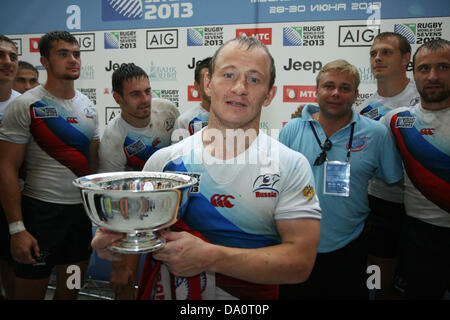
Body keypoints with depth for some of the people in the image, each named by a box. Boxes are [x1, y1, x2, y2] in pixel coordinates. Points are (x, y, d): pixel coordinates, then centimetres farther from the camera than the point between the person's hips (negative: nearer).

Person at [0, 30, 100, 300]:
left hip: (82, 210, 5)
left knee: (72, 290, 17)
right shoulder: (26, 106, -10)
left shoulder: (88, 107, 8)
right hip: (41, 211, -5)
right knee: (31, 292, 8)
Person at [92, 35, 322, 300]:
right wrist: (113, 241, -21)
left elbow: (301, 260, -20)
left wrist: (209, 257, -29)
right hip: (166, 291, 2)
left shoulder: (291, 166, -14)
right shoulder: (163, 161, -7)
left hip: (249, 297, -1)